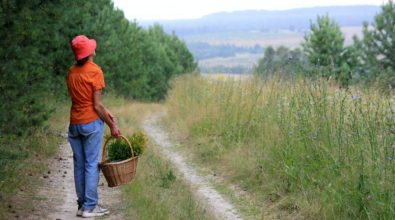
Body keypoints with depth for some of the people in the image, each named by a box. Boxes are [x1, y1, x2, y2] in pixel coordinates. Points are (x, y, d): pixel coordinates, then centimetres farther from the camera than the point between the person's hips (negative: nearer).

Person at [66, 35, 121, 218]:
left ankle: (82, 204, 17)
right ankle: (89, 207, 1)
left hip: (74, 124, 6)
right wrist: (112, 125, -5)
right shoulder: (95, 71, -13)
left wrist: (105, 112, 12)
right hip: (91, 122, -6)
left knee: (79, 164, 11)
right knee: (92, 164, 0)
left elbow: (80, 99, 9)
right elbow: (97, 106, -13)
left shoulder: (71, 72, 6)